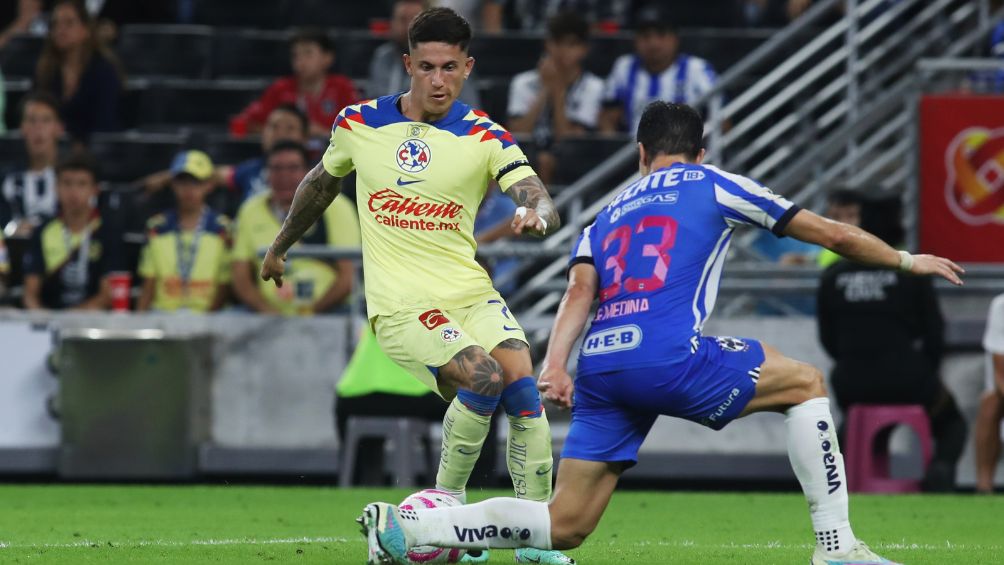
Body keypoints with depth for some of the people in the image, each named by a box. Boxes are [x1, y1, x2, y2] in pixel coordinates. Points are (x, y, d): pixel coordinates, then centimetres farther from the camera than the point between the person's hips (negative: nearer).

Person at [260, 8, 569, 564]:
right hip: (401, 304, -2)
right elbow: (321, 183, 23)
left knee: (522, 386, -20)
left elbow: (542, 202, -12)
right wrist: (280, 245, 34)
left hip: (470, 292, 2)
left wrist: (537, 215, -37)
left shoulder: (486, 137, -1)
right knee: (483, 377, -27)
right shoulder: (360, 123, 3)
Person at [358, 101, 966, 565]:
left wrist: (555, 365, -5)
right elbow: (830, 232, 20)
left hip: (601, 364, 5)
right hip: (667, 353, -5)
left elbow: (580, 290, 8)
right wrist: (906, 260, 33)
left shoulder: (608, 215, 28)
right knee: (807, 383, 14)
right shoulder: (711, 185, 17)